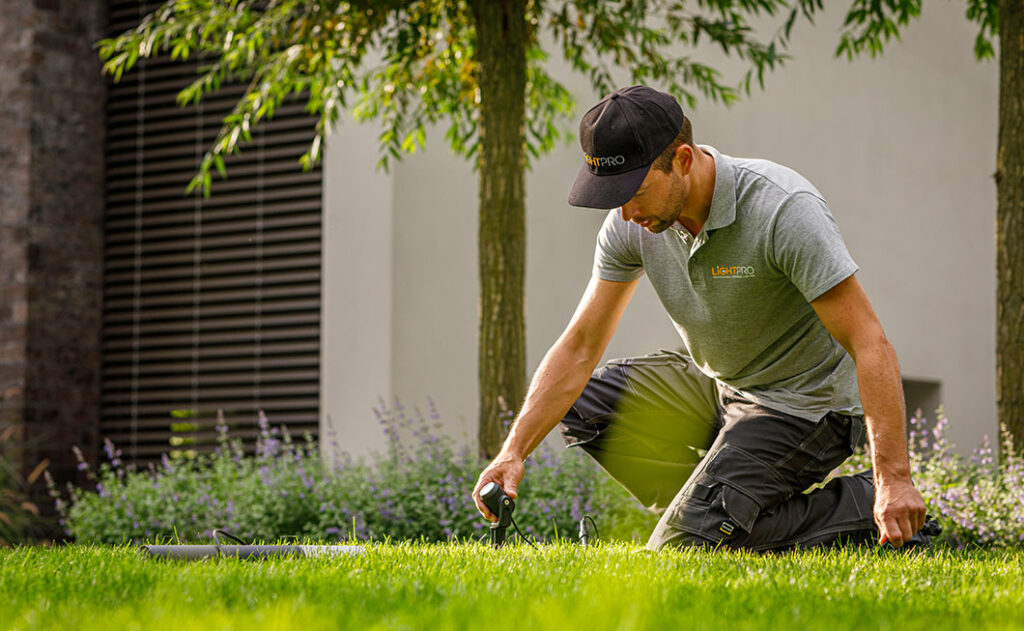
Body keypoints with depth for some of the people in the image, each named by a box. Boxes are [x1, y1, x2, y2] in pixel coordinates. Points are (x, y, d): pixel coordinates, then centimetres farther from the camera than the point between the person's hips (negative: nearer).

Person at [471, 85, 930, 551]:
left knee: (680, 547, -19)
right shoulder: (633, 223, -10)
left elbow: (870, 345, -29)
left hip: (803, 405, -7)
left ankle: (861, 505, -5)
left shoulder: (785, 210, -29)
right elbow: (579, 347, -4)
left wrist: (895, 479, -34)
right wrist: (514, 451, -15)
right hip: (717, 387, 7)